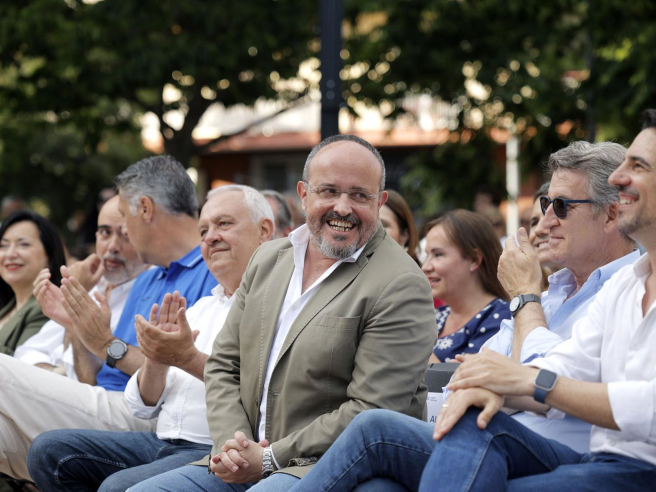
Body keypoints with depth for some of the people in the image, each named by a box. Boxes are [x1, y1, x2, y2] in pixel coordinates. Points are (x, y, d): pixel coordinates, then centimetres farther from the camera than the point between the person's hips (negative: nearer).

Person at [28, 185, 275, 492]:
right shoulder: (201, 308, 23)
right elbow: (144, 406, 18)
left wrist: (189, 358, -21)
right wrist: (155, 359, -4)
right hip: (163, 441, 9)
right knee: (49, 450, -5)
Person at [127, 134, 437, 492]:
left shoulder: (401, 287, -10)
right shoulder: (267, 259, 14)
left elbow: (372, 412, -15)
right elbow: (223, 365, 15)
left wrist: (268, 460, -15)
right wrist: (231, 443, -5)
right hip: (247, 462, 7)